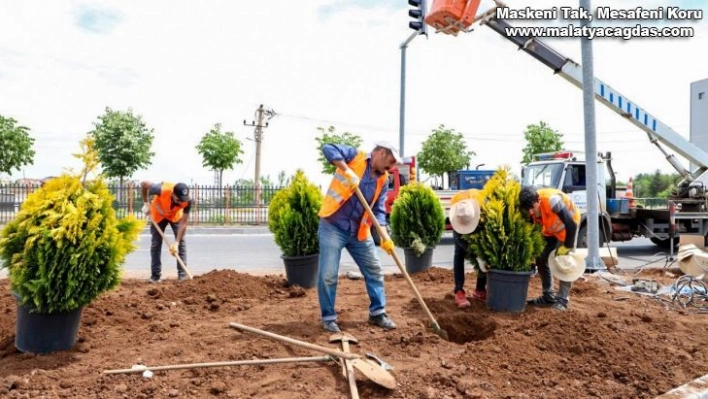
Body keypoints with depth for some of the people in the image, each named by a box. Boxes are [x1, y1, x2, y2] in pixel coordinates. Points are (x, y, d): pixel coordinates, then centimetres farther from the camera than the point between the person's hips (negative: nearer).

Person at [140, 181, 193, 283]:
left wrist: (176, 243, -37)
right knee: (156, 243, -1)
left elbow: (183, 223, -32)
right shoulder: (162, 190, -42)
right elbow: (144, 184, -23)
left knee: (181, 242, -10)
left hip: (175, 215, 1)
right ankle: (155, 276, 6)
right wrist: (146, 203, -18)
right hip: (159, 215, 0)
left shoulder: (187, 201, -37)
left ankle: (183, 275, -6)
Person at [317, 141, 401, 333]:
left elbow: (378, 210, 6)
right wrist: (347, 171, -28)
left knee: (374, 271, 11)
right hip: (332, 226, -6)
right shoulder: (355, 156, -6)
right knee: (328, 275, -5)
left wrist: (384, 236, -8)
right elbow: (328, 149, -19)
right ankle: (328, 317, 12)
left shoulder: (383, 179, 8)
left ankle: (377, 313, 26)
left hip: (359, 231, 6)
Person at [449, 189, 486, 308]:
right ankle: (459, 292, -13)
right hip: (460, 224, -1)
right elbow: (458, 236, -33)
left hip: (483, 225, 1)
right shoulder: (455, 204, -41)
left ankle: (480, 289, 9)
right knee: (460, 254, -13)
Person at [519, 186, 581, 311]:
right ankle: (548, 296, 14)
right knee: (541, 259, 2)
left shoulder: (551, 200, -41)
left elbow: (571, 225, -36)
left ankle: (562, 300, -6)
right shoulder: (530, 210, -23)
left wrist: (567, 247, -27)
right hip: (551, 229, 6)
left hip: (568, 224, -6)